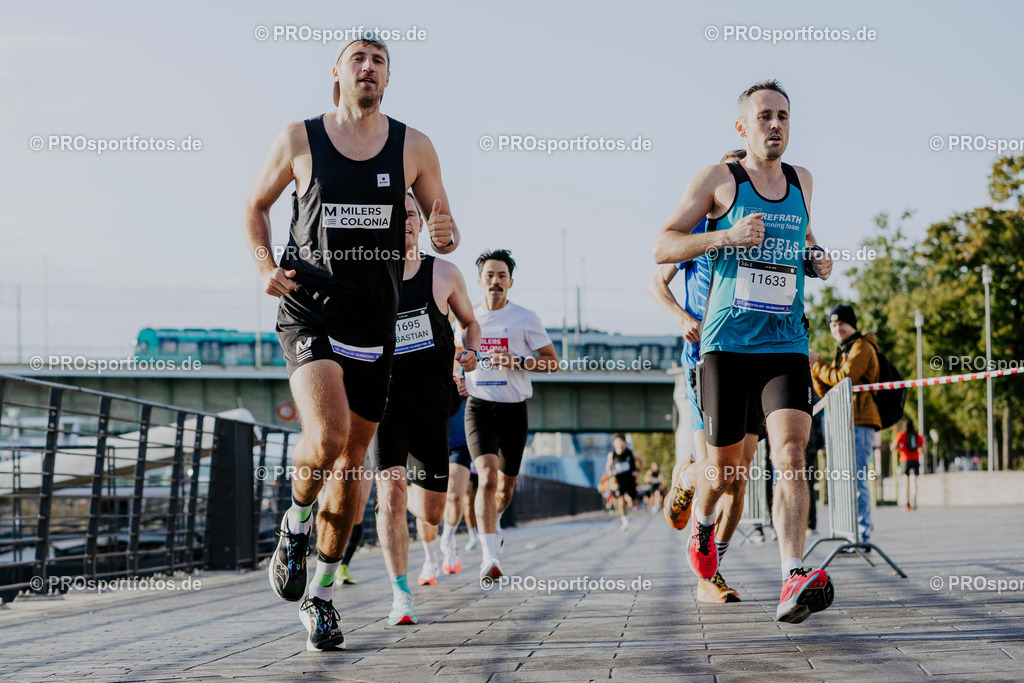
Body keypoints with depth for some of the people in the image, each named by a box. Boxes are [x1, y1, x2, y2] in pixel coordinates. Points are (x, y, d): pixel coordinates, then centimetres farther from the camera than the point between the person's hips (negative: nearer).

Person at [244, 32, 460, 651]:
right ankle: (296, 521, 8)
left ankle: (322, 594, 22)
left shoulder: (413, 147, 4)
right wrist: (265, 265, -3)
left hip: (374, 320, 3)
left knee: (354, 458, 7)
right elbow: (256, 205, 14)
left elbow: (444, 222, 9)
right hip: (309, 309, -3)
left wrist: (447, 236, -16)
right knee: (327, 438, -25)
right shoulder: (299, 140, 1)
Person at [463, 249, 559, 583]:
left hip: (514, 409, 1)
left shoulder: (526, 318, 0)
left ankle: (493, 518, 48)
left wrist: (516, 361, -16)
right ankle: (490, 559, -28)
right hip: (479, 406, -1)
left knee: (506, 486, 12)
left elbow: (552, 361, -1)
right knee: (488, 476, -21)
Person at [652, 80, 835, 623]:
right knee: (724, 468, 6)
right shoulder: (718, 180, 1)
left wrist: (816, 260, 11)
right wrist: (726, 236, -16)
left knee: (791, 455, -17)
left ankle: (793, 583, -26)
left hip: (786, 344, 2)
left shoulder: (801, 182, 15)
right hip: (726, 343, -2)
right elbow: (662, 247, -1)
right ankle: (701, 523, 41)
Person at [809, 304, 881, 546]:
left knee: (857, 478, -14)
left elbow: (844, 378, -16)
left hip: (860, 421, -10)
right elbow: (827, 392, 21)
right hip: (846, 422, 10)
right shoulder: (843, 351, 26)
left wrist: (818, 364, -5)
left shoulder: (862, 347, -2)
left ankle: (864, 537, -16)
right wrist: (814, 370, 7)